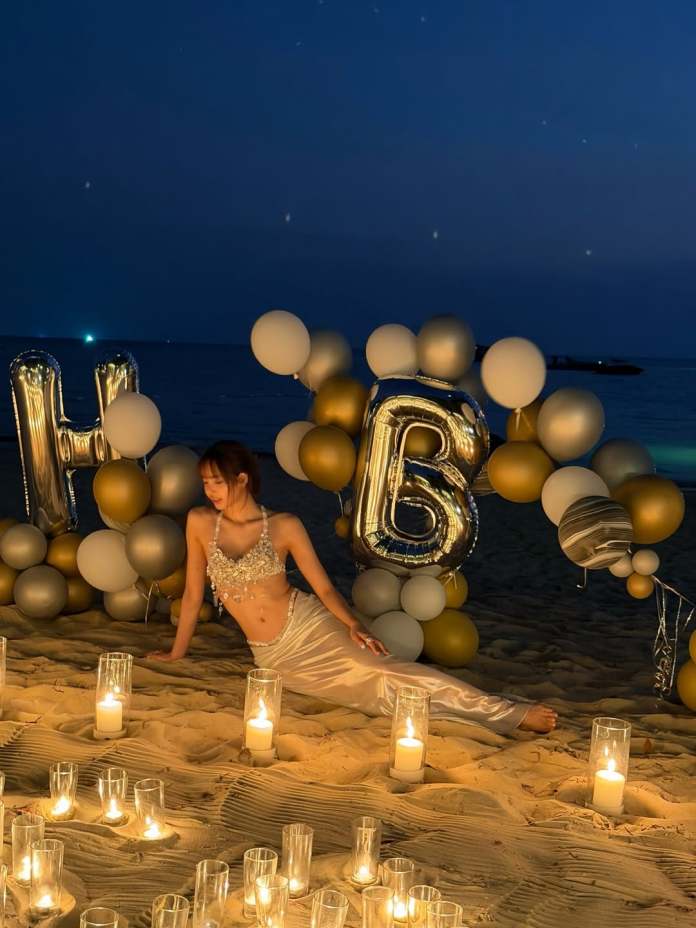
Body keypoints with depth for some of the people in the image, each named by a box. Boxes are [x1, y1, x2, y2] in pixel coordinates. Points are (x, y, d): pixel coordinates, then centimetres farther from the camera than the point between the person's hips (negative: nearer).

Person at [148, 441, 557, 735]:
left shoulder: (284, 526, -4)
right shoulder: (200, 523, 0)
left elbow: (324, 587, -2)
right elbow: (194, 594, 10)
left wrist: (354, 624, -19)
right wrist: (176, 653, 17)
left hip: (308, 628, -2)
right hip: (273, 658, 2)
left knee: (377, 673, -22)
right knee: (368, 688, -12)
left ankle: (511, 714, -19)